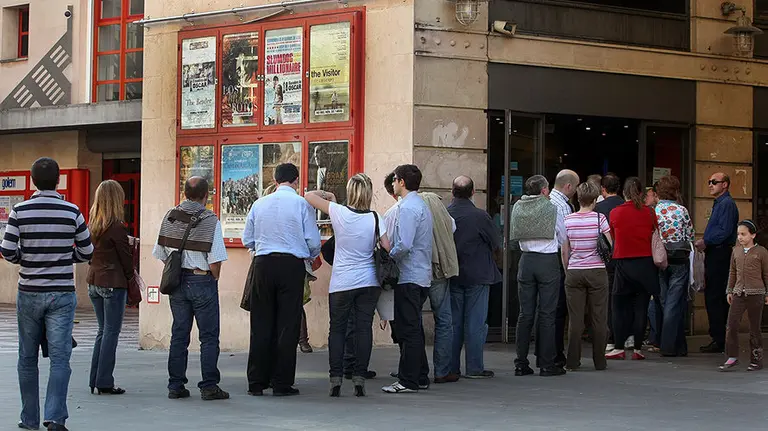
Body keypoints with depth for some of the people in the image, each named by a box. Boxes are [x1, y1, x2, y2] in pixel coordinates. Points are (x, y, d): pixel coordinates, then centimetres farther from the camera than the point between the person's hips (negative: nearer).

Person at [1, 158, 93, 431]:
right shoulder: (72, 212, -4)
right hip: (62, 295, -1)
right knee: (60, 358, -1)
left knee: (27, 358, 13)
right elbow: (87, 253, 1)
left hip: (29, 294, 1)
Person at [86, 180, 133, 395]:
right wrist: (130, 277, 9)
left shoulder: (92, 225, 6)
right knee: (111, 332, -1)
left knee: (103, 331, 15)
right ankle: (104, 382, 0)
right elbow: (126, 257, -8)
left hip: (94, 281, 7)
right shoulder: (117, 227, -14)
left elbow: (88, 253, 11)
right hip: (113, 283, -7)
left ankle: (95, 380, 16)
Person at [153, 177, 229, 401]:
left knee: (179, 334, 11)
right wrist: (213, 279, 3)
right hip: (202, 281, -5)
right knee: (209, 336, 3)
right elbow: (215, 262, -15)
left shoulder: (169, 217, 3)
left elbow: (161, 254, 6)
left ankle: (175, 386, 13)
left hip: (176, 282, 5)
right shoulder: (210, 220, -12)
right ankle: (209, 386, 1)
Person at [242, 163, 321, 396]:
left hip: (263, 264, 3)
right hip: (291, 265, -3)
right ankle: (282, 383, 1)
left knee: (261, 324, 8)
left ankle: (256, 382, 9)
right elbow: (313, 242, -2)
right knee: (287, 324, 2)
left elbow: (247, 239, 12)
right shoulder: (302, 204, -3)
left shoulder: (259, 204, 6)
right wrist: (311, 256, 19)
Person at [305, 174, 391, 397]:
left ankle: (336, 378, 2)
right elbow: (388, 249, -4)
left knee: (337, 329, 8)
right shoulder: (375, 219, -5)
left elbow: (309, 196, -1)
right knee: (363, 329, 4)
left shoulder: (339, 212, -9)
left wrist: (328, 196, 16)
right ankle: (359, 378, 1)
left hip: (341, 283, -1)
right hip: (369, 282, 1)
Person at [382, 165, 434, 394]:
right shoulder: (422, 205, 16)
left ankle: (408, 381, -6)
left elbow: (404, 245, -25)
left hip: (409, 277, -10)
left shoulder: (408, 208, -15)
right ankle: (420, 377, 19)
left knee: (408, 330, -7)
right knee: (414, 328, 15)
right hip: (422, 275, 10)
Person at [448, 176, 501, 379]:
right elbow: (497, 246, -4)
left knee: (453, 322, 10)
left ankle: (451, 367, 13)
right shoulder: (480, 216, -13)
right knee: (475, 322, 1)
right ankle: (474, 367, 1)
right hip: (477, 276, -3)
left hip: (452, 276, 4)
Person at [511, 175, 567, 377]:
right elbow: (563, 238, 5)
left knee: (525, 313, 7)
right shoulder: (552, 209, -6)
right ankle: (546, 364, 0)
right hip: (548, 260, -4)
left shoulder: (517, 208, 4)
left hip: (526, 260, 4)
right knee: (547, 313, 0)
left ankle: (521, 363, 7)